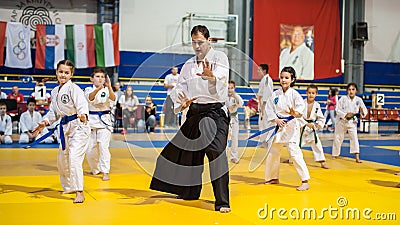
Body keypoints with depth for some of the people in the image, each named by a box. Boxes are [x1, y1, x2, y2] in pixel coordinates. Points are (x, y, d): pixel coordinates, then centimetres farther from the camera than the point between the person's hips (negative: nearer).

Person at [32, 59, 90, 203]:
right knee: (62, 159, 19)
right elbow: (54, 111, 19)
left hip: (78, 127, -9)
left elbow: (82, 104, -28)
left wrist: (83, 115, -47)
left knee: (74, 157, -19)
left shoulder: (73, 88, -13)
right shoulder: (55, 92, 12)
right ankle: (69, 187, 39)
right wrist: (45, 122, 5)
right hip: (65, 128, 9)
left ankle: (79, 192, -10)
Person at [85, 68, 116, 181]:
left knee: (103, 145, -14)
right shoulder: (89, 90, 2)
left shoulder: (107, 90, 2)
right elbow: (90, 97, -22)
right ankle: (96, 169, 30)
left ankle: (105, 172, -8)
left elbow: (113, 98, -20)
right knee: (90, 148, 7)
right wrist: (98, 88, -41)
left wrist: (109, 87, -37)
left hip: (104, 120, -2)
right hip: (91, 120, 2)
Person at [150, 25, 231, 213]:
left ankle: (222, 202, -17)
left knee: (216, 151, -20)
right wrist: (181, 102, -16)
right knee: (185, 149, 15)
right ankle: (189, 191, 40)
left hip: (215, 112, -6)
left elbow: (220, 79, -25)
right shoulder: (189, 64, 13)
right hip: (194, 112, 6)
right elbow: (179, 88, 7)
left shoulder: (219, 57, -4)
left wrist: (210, 76, -48)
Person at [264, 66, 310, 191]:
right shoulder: (275, 94, 4)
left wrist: (295, 113, -41)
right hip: (277, 125, 5)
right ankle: (273, 178, 33)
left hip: (291, 126, -5)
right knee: (273, 152, 14)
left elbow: (301, 107, -20)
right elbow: (269, 108, 2)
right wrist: (276, 119, -11)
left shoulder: (294, 94, -8)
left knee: (294, 152, -14)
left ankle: (305, 181, -7)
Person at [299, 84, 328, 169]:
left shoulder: (317, 105, -2)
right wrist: (306, 124, -18)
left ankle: (322, 162, 8)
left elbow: (321, 118, 7)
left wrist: (319, 124, -12)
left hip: (312, 128, 2)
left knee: (317, 144, -1)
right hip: (302, 127, -2)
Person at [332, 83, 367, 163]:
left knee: (354, 137, -14)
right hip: (342, 121, 0)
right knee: (338, 138, 10)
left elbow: (365, 110, -3)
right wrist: (345, 115, -24)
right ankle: (334, 155, 29)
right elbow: (338, 110, -11)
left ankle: (357, 157, -13)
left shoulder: (358, 100, -7)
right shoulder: (343, 98, -11)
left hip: (352, 121, 0)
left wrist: (362, 112, -26)